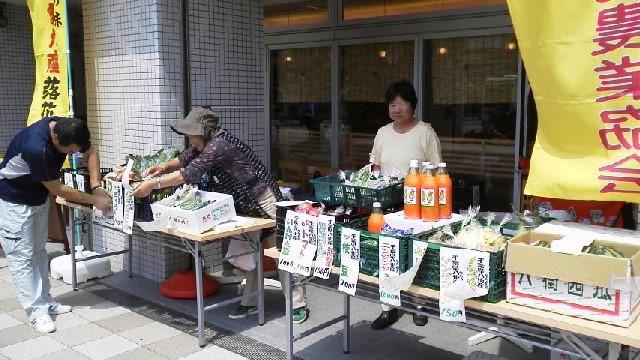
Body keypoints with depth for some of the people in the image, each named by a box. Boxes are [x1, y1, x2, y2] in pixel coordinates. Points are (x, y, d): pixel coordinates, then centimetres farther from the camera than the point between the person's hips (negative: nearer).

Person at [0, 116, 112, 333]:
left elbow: (90, 152, -1)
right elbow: (57, 189, -27)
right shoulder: (36, 147, -39)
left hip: (38, 197, 8)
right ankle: (36, 311, 2)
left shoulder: (67, 129, -19)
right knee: (22, 255, -3)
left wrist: (96, 187, -13)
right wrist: (94, 200, -21)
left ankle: (44, 300, 22)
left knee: (38, 251, 14)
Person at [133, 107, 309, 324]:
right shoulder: (206, 143, 2)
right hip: (245, 206, 10)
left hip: (264, 202, -10)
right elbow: (185, 159, 17)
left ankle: (298, 305, 8)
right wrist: (164, 168, -2)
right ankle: (251, 302, 22)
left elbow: (190, 173, -31)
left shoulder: (219, 145, -28)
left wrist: (153, 184, -24)